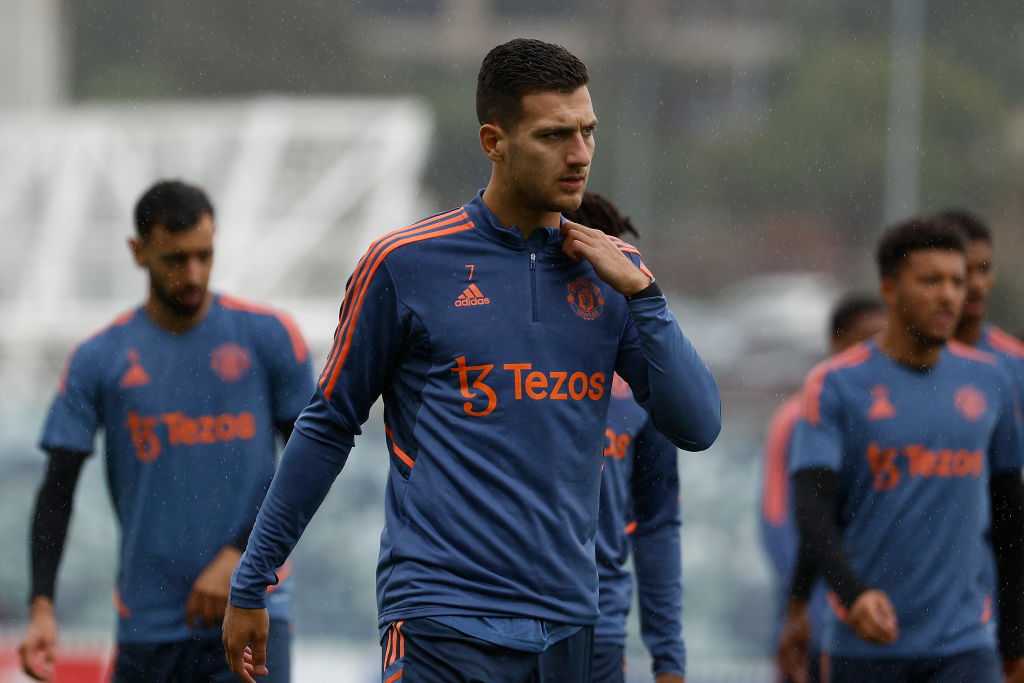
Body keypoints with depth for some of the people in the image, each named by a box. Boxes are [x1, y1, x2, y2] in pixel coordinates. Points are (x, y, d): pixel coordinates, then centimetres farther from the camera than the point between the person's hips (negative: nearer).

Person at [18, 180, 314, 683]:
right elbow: (57, 491, 1)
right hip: (148, 620, 1)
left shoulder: (268, 336, 2)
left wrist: (238, 556, -8)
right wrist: (42, 607, -12)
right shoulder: (98, 361, 3)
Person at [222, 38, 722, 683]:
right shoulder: (405, 264, -1)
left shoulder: (609, 273, 10)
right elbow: (329, 427, 6)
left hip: (568, 627, 4)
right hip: (443, 625, -4)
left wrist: (641, 292, -3)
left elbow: (697, 427, 6)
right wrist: (250, 585, 8)